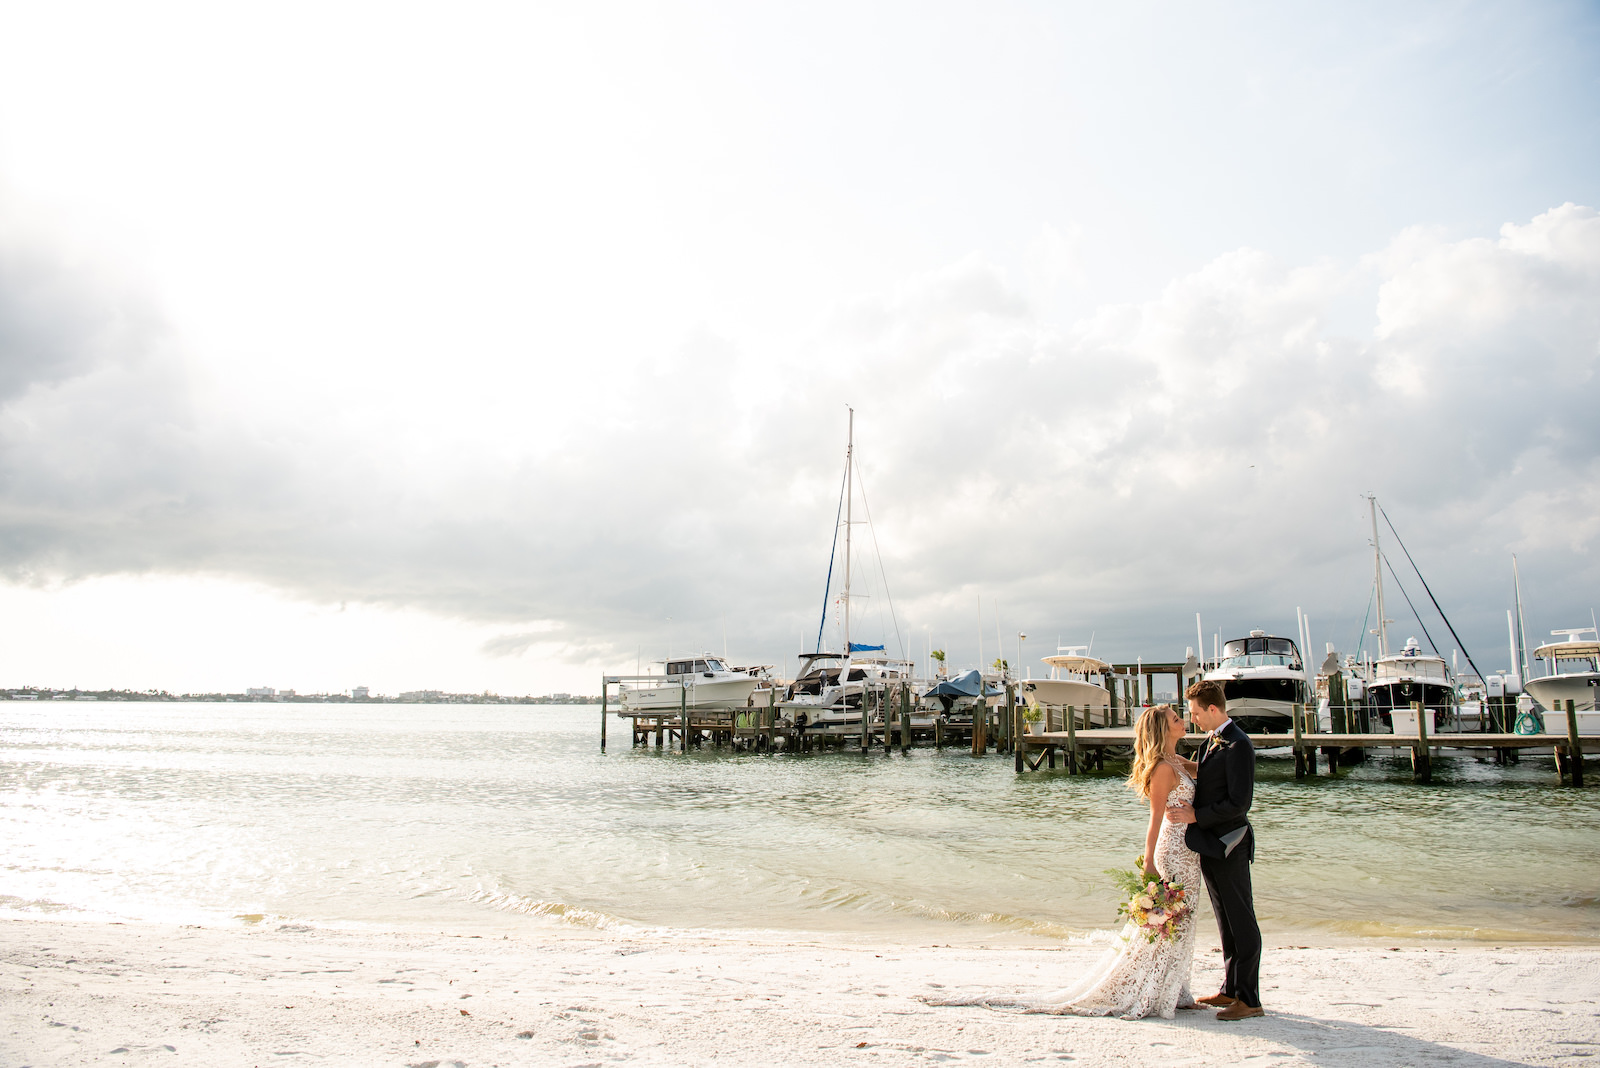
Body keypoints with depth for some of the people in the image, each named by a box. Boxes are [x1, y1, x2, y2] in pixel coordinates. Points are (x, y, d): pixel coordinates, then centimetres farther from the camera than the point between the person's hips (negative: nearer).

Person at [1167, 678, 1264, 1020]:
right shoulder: (1213, 741, 13)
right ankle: (1231, 989, 26)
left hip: (1228, 846, -10)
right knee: (1226, 921, 16)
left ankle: (1249, 999, 4)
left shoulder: (1238, 746, -17)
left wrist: (1195, 815, -18)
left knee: (1242, 922, -2)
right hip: (1210, 844, 10)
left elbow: (1239, 802, -21)